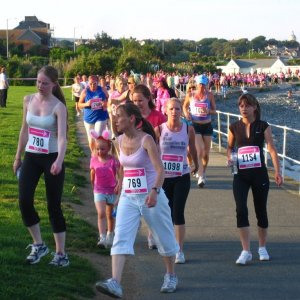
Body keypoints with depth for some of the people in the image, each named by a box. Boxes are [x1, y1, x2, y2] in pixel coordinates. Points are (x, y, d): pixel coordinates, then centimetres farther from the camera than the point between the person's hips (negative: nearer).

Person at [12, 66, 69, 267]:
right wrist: (18, 157, 16)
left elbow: (62, 136, -25)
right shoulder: (29, 100, 3)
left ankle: (61, 253, 12)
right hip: (31, 157, 4)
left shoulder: (58, 107, -13)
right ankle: (38, 245, 14)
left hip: (51, 158, -4)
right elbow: (25, 130, 12)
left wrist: (59, 160, -41)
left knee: (54, 206, 0)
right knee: (24, 201, -6)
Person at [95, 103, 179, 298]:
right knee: (120, 239, -12)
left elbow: (160, 168, -22)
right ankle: (115, 284, -22)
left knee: (164, 238, 11)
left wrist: (155, 191, -36)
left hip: (150, 197, -5)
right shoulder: (120, 141, 4)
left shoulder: (146, 140, -15)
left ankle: (171, 276, 33)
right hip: (128, 197, 5)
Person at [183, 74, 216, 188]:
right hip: (195, 125, -2)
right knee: (199, 151, -14)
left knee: (206, 153, 9)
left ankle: (203, 172, 32)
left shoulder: (209, 95, -1)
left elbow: (214, 110, 2)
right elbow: (185, 106, 14)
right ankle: (201, 177, -16)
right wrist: (186, 113, -7)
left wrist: (208, 111, -20)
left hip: (207, 126, 2)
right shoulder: (190, 95, -2)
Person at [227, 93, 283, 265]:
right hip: (241, 175, 1)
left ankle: (262, 248, 29)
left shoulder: (263, 126, -2)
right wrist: (229, 158, -4)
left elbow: (272, 149, -7)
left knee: (261, 211, 9)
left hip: (259, 174, -1)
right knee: (241, 210, -13)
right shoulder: (235, 127, 3)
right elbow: (230, 147, 17)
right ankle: (246, 251, -8)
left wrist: (278, 171, -16)